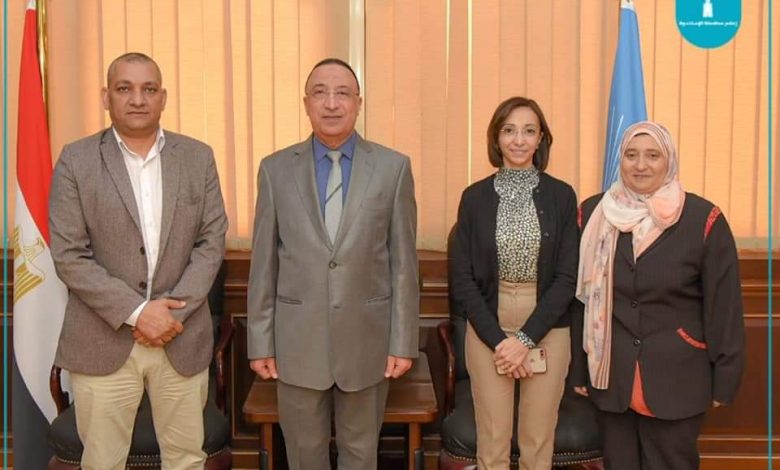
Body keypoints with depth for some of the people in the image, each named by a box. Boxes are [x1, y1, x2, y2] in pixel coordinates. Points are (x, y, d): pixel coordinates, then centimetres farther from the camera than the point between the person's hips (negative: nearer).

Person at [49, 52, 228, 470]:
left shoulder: (198, 157, 4)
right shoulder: (76, 161, -2)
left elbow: (212, 240, 1)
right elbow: (68, 256, -7)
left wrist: (173, 312, -10)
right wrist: (136, 312, -15)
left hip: (183, 337, 2)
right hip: (103, 340, -1)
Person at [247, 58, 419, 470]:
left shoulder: (393, 167, -2)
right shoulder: (275, 169, 0)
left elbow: (403, 262, -2)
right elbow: (263, 264, 2)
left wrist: (403, 341, -4)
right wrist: (260, 342, 1)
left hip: (366, 338, 0)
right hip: (297, 339, 1)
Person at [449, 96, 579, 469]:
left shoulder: (561, 196, -1)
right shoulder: (475, 197, -1)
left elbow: (567, 277, -4)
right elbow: (462, 277, -2)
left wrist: (526, 338, -12)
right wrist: (498, 339, -10)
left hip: (547, 331, 0)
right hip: (487, 330, 0)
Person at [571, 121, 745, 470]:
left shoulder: (704, 219, -7)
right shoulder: (593, 214, 1)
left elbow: (724, 306, -3)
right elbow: (581, 296, 4)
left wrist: (724, 378, -3)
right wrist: (578, 369, 5)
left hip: (677, 377, -2)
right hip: (611, 374, 2)